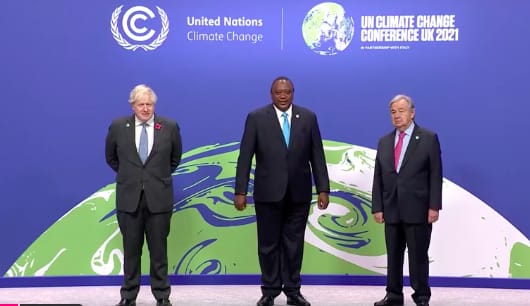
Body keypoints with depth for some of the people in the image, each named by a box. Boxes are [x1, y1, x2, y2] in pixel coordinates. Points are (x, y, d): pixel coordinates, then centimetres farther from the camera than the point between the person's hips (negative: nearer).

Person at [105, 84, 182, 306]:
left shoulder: (170, 127, -2)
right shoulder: (118, 127, 0)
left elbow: (176, 157, 14)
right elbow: (111, 157, 16)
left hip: (158, 198, 0)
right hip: (129, 198, 1)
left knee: (158, 251, 6)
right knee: (131, 250, 9)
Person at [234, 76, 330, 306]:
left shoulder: (308, 117, 3)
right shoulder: (256, 118, -2)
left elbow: (317, 156, 4)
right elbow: (245, 157, -3)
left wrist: (323, 189, -1)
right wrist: (240, 191, -8)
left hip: (299, 193, 1)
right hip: (268, 192, -1)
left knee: (294, 244, 8)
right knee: (268, 244, 8)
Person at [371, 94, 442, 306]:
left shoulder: (428, 138, -1)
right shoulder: (384, 142, 11)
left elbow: (435, 175, -5)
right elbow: (378, 177, 9)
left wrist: (434, 206, -11)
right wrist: (377, 207, 2)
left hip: (418, 209, -4)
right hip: (392, 210, 4)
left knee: (418, 255, 2)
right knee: (393, 255, 9)